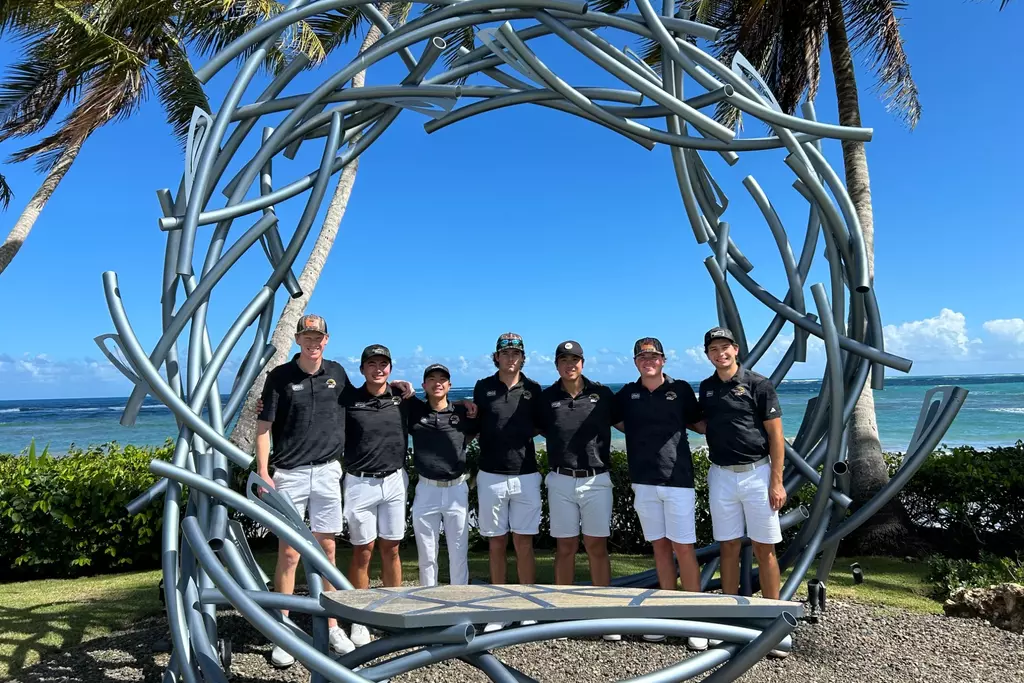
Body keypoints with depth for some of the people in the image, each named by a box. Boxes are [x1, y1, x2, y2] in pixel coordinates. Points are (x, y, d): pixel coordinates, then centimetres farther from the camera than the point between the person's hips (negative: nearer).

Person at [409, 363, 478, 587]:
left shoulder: (463, 413, 2)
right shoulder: (415, 411, 2)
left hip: (457, 490, 0)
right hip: (426, 490, 0)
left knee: (458, 554, 8)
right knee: (426, 556, 10)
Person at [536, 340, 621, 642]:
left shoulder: (602, 394, 0)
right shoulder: (546, 398, 3)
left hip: (596, 480, -1)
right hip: (561, 481, 1)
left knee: (597, 547, 4)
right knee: (565, 548, 7)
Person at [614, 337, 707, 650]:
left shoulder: (680, 389, 0)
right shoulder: (627, 394, 6)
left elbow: (701, 424, 9)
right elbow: (617, 423, 18)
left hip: (677, 480, -3)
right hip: (643, 482, 3)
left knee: (683, 547, -1)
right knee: (660, 546, 10)